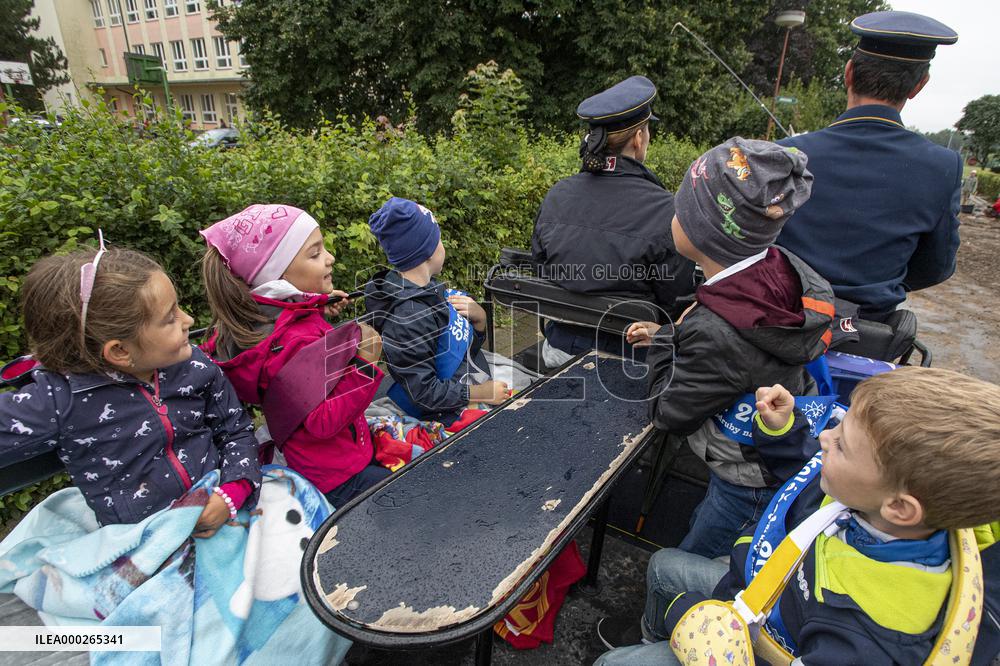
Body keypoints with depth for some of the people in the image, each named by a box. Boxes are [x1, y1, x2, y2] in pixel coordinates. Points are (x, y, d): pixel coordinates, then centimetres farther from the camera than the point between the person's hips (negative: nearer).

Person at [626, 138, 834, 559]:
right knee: (703, 524, 31)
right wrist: (670, 338, 2)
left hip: (753, 485, -8)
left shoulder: (716, 331, -40)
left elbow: (667, 413, -22)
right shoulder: (780, 269, -16)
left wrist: (666, 340, -12)